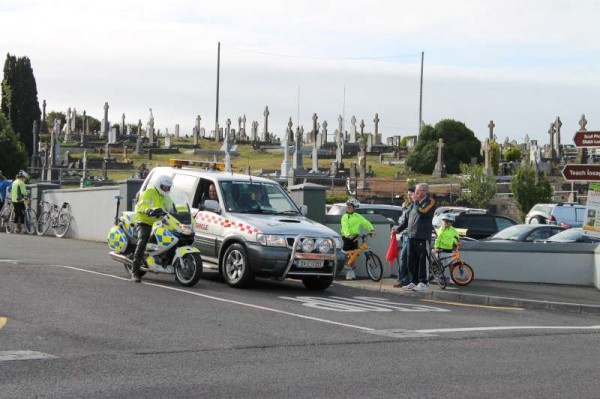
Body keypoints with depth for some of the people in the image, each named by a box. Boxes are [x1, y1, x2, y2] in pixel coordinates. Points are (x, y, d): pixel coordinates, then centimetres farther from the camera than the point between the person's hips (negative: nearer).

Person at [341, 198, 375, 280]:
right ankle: (348, 273, 2)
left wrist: (372, 229, -11)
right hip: (347, 237, -4)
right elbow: (345, 227, -17)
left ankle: (352, 272, 19)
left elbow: (366, 223, 6)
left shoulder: (358, 217, 9)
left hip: (355, 237, 4)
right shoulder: (345, 217, -3)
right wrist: (348, 235, -34)